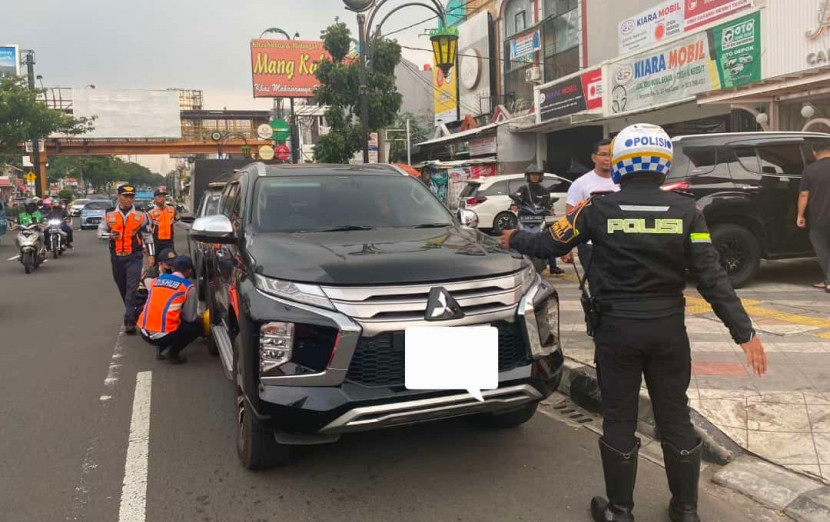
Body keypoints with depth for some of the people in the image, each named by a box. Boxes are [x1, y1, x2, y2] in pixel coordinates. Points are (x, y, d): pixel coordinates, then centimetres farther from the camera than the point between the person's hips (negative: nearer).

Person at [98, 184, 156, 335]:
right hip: (116, 257, 3)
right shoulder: (109, 214, 6)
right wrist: (109, 235, -9)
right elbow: (100, 231, 14)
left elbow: (148, 236, 8)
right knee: (123, 289, 14)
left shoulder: (141, 215, 3)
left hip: (134, 257, -3)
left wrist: (151, 255, 5)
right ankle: (133, 312, 33)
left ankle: (129, 321, -12)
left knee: (132, 289, -11)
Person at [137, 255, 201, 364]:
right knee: (197, 326, 16)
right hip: (164, 336, -6)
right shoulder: (188, 287, -2)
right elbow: (190, 318, 4)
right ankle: (173, 354, 5)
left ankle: (160, 348, 15)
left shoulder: (156, 280, 13)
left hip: (144, 334, 6)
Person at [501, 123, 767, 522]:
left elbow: (551, 244, 2)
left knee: (619, 420, 11)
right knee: (675, 419, 15)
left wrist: (514, 241, 22)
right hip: (668, 329, 2)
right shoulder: (684, 210, -4)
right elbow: (711, 278, -7)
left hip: (617, 328, -2)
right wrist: (744, 332, -3)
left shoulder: (599, 209, -8)